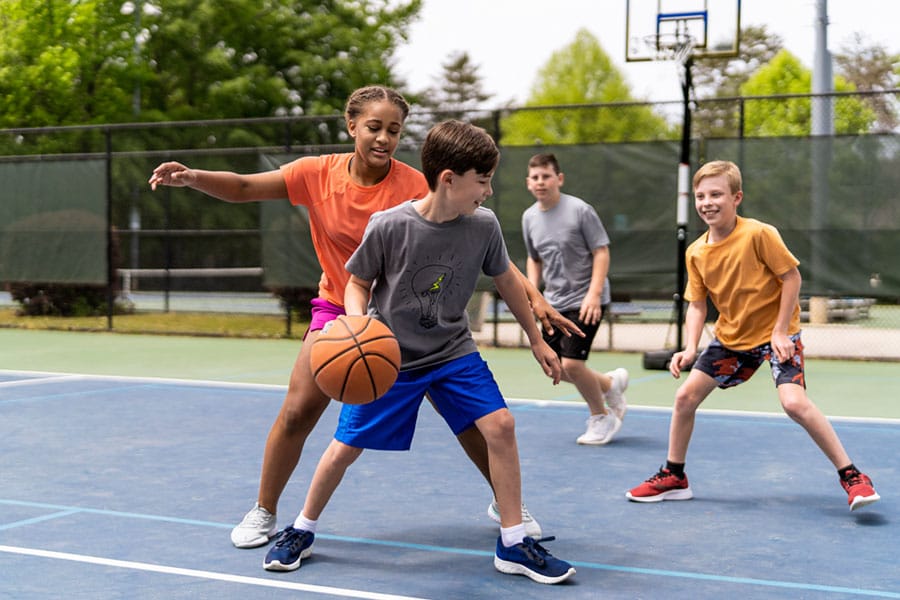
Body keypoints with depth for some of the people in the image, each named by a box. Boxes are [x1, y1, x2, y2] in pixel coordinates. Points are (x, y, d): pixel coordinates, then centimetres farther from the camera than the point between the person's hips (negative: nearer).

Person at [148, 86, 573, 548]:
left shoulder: (415, 187, -21)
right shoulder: (319, 174, -15)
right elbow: (242, 188, -12)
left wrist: (533, 298, -28)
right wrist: (191, 177, -31)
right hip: (338, 307, 1)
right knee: (297, 411, -8)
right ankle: (263, 512, 15)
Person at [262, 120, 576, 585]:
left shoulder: (484, 226, -12)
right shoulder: (388, 226, -22)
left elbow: (505, 279, 6)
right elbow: (358, 283, -6)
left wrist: (536, 339, 14)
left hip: (453, 351, 3)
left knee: (500, 425, -13)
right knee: (346, 447, 4)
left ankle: (513, 545, 1)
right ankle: (301, 532, 30)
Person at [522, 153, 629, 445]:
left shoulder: (580, 210, -13)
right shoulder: (530, 217, 5)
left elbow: (602, 252, -13)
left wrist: (593, 294, -22)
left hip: (585, 301, -7)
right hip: (554, 302, 7)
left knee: (571, 364, -14)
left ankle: (602, 417, 11)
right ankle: (611, 383, 32)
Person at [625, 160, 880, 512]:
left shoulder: (758, 234, -21)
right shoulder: (696, 253, -4)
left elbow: (791, 276, -15)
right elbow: (697, 305, 1)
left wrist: (780, 331, -17)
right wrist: (690, 349, -13)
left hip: (775, 333, -6)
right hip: (730, 337, 6)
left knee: (794, 401, -25)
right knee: (685, 396, 2)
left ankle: (851, 476, -11)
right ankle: (673, 477, 20)